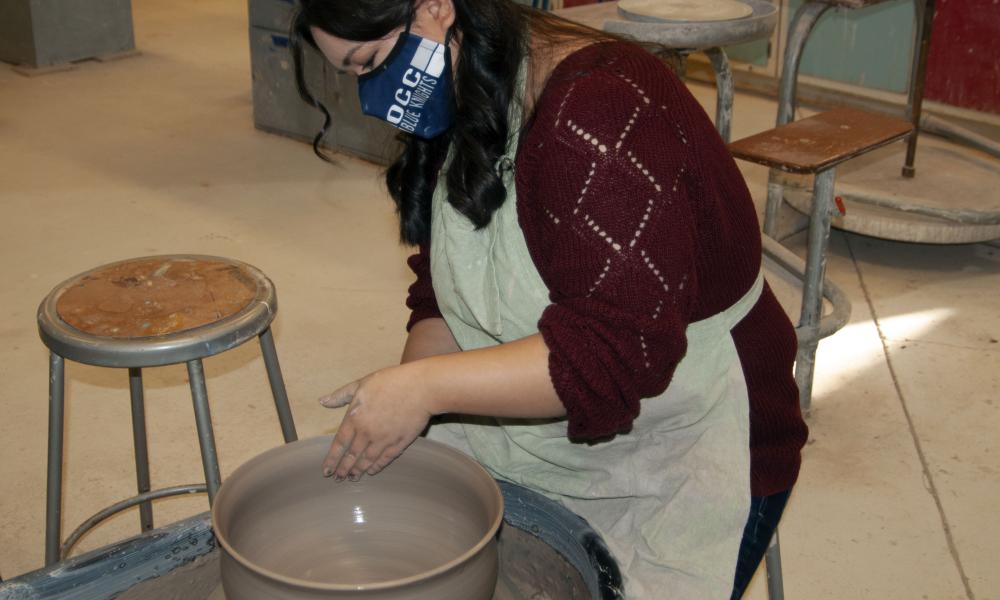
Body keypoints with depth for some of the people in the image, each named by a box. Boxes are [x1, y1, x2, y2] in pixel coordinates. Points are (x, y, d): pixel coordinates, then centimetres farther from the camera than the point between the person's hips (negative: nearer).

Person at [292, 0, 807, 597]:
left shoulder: (598, 111, -27)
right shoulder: (460, 119, 2)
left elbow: (618, 352, -32)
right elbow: (441, 299, 6)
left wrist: (424, 389, -31)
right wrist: (389, 414, -11)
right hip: (536, 432, 7)